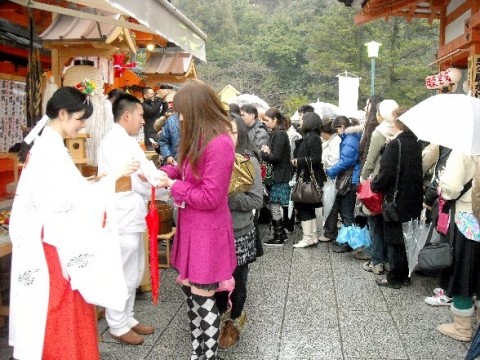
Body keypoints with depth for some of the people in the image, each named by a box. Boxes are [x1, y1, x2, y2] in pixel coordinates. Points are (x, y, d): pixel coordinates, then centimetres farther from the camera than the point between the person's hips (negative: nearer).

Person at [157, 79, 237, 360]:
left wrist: (173, 186, -13)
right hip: (192, 227, 10)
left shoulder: (220, 144, -23)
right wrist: (164, 172, 0)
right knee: (189, 289, 17)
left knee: (203, 298, 3)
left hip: (207, 232, -9)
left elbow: (209, 198, -23)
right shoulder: (199, 140, 8)